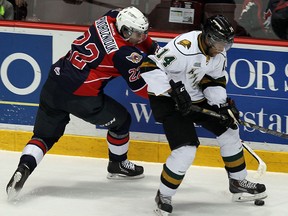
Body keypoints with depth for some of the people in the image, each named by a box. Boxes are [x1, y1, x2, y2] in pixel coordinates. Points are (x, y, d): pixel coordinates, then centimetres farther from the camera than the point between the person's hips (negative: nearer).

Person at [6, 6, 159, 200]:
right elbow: (138, 86, -4)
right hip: (82, 96, -7)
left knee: (44, 135, 14)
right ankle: (118, 165, 35)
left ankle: (24, 168, -10)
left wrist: (153, 47, 17)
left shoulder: (111, 17, 3)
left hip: (54, 83, 7)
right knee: (121, 120, 17)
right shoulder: (125, 53, -15)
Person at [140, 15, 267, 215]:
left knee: (229, 131, 11)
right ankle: (164, 196, 0)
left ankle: (238, 182, 29)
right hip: (168, 100, -9)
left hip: (196, 98, 9)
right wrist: (174, 90, -35)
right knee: (185, 150, -20)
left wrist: (224, 105, -9)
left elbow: (215, 81, 6)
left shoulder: (218, 53, -6)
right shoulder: (184, 47, -32)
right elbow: (149, 67, -34)